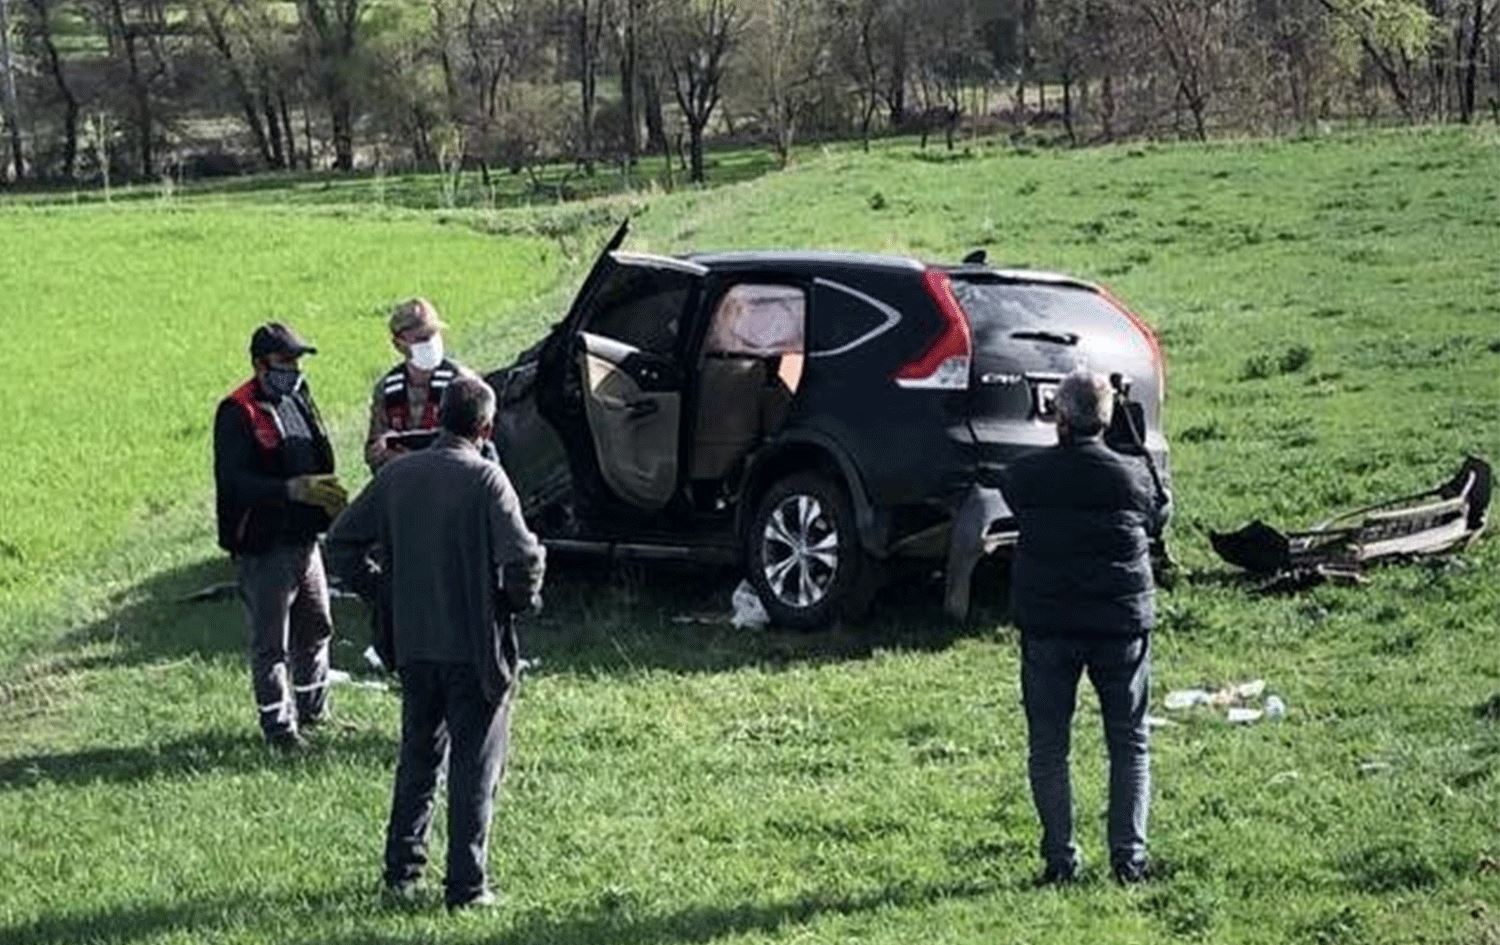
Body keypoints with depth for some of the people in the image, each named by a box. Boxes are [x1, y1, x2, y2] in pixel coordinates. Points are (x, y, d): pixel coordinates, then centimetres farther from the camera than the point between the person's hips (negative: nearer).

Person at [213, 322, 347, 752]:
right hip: (263, 547, -8)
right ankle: (278, 726, 10)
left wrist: (328, 494, 1)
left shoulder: (298, 400, 10)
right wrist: (294, 490, -31)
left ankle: (314, 712, 34)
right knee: (270, 643, 1)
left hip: (303, 537, 8)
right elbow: (233, 481, -23)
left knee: (316, 628, 19)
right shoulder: (238, 413, -15)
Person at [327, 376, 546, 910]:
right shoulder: (485, 479, -15)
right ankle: (466, 886, 7)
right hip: (476, 646, -5)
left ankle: (402, 871, 23)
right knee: (475, 768, 5)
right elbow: (523, 556, -22)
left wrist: (376, 586, 16)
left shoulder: (396, 475, 1)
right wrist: (523, 600, -4)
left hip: (413, 643, 5)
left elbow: (342, 542, 7)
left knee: (417, 759, 19)